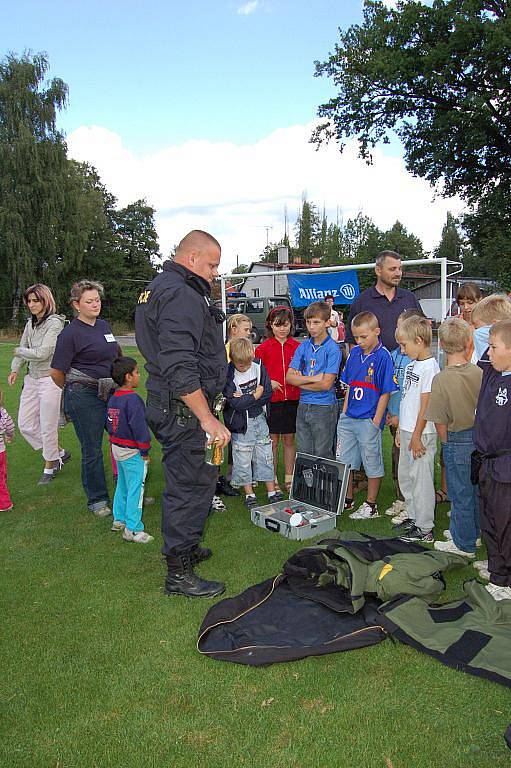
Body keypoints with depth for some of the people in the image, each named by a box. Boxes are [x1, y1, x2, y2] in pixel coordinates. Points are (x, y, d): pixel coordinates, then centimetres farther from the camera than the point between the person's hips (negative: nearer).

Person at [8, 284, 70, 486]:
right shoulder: (31, 323, 10)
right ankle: (59, 453, 27)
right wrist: (15, 369, -1)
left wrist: (19, 352, -3)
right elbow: (23, 347, 15)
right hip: (32, 379, 8)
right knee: (25, 425, 9)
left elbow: (42, 353, -17)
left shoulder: (55, 323, -13)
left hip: (50, 380, -8)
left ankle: (49, 467, 21)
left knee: (48, 427, 1)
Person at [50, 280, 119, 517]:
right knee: (92, 450, 3)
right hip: (83, 397, -7)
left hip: (109, 392, 7)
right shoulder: (71, 333, -11)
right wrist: (74, 390, 5)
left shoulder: (104, 325, 10)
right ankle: (97, 500, 19)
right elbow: (56, 372, -10)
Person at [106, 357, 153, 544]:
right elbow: (139, 427, -22)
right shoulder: (133, 399, -21)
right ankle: (132, 529, 0)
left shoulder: (113, 398, 8)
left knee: (122, 485, 21)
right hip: (132, 452, -9)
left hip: (117, 447, 9)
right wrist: (145, 451, -15)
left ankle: (119, 520, 32)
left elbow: (109, 424, 16)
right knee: (135, 489, -3)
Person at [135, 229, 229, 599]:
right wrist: (207, 418, -28)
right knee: (191, 485, -2)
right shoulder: (180, 295, -18)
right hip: (185, 409, -11)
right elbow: (180, 368, -28)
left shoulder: (160, 287, 18)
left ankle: (185, 547, 40)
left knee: (186, 481, 23)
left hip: (169, 404, 11)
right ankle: (179, 573, 10)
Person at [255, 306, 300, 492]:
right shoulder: (263, 348, -1)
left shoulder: (297, 347, 4)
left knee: (289, 440, 10)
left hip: (292, 399, 2)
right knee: (272, 441, 6)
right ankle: (272, 479, 17)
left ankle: (289, 478, 22)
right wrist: (268, 383, -13)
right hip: (271, 400, -2)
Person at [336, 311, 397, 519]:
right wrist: (345, 412, 10)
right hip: (349, 417, 7)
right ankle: (347, 500, 31)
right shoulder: (355, 352, 7)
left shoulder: (383, 356, -12)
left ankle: (371, 505, 20)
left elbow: (385, 393, -12)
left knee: (372, 463, 7)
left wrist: (376, 421, -13)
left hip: (369, 420, -7)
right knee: (344, 460, 15)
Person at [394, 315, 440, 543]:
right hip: (407, 430, 9)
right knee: (405, 475, 18)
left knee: (421, 478, -1)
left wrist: (416, 436, -17)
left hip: (420, 433, -9)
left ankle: (425, 529, 9)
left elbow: (426, 405, -18)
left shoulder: (430, 367, -16)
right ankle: (414, 517, 33)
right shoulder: (411, 365, 11)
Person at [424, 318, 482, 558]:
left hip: (458, 441, -5)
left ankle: (464, 544, 23)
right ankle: (473, 532, 40)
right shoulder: (479, 373, -9)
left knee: (461, 492, 9)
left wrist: (447, 443, 3)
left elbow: (440, 422, -14)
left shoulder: (441, 379, -20)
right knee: (476, 488, 21)